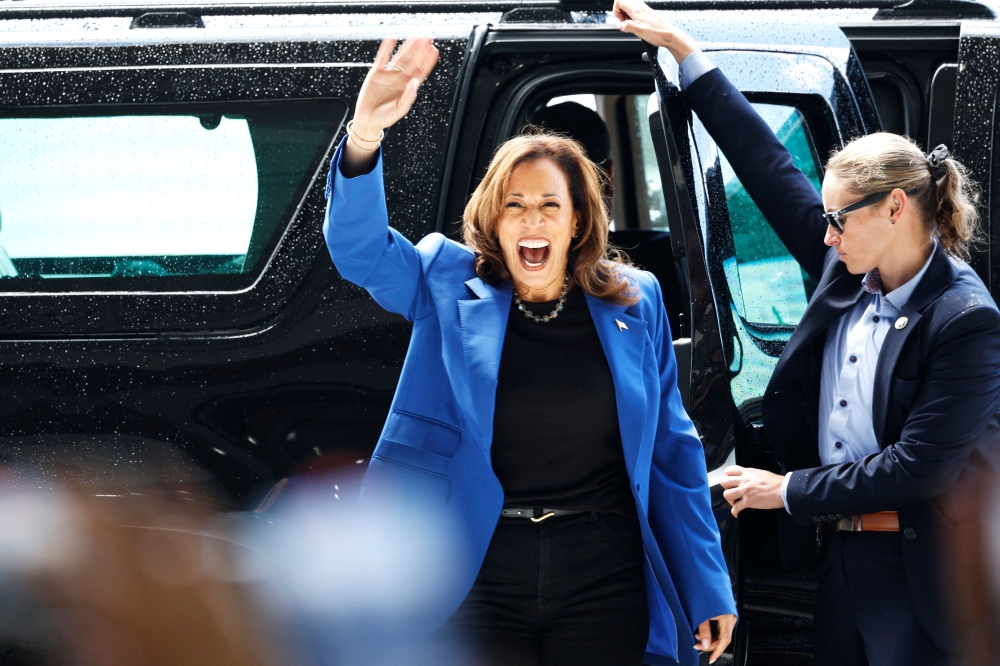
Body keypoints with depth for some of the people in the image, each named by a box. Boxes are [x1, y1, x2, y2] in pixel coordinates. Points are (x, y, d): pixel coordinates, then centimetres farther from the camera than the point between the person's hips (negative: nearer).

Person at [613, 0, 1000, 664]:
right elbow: (767, 162, 10)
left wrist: (788, 490, -12)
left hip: (920, 577, -7)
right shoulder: (847, 271, 4)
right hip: (844, 555, 7)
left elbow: (917, 466, -19)